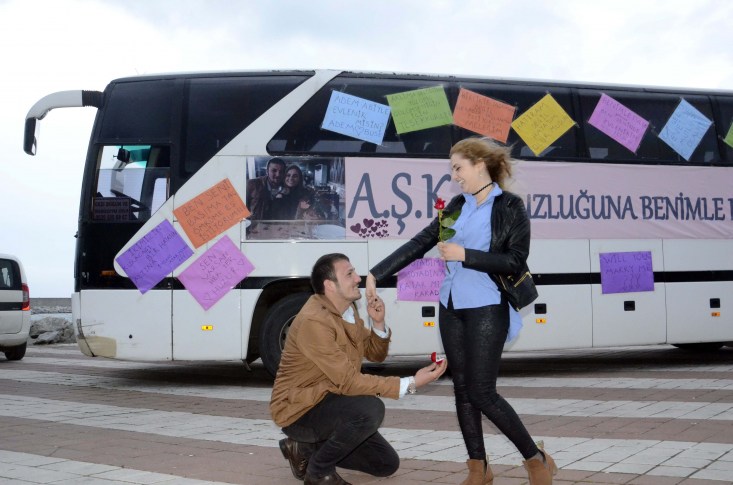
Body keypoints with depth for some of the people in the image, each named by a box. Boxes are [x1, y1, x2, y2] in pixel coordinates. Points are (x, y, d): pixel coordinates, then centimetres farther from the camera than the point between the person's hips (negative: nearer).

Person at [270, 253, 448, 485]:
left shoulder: (347, 310, 4)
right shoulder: (314, 321, -26)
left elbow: (375, 354, 12)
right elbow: (348, 381, -28)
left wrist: (379, 323, -9)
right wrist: (410, 384, -30)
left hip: (327, 402, 9)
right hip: (300, 410, -9)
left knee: (387, 464, 10)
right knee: (370, 409, -34)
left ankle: (307, 448, 19)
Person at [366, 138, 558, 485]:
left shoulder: (511, 207, -6)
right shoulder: (458, 205, 10)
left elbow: (515, 261, -12)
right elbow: (420, 244, 9)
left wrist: (464, 255, -17)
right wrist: (377, 274, 3)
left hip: (486, 309, -6)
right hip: (451, 307, 6)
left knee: (481, 392, -8)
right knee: (462, 388, 8)